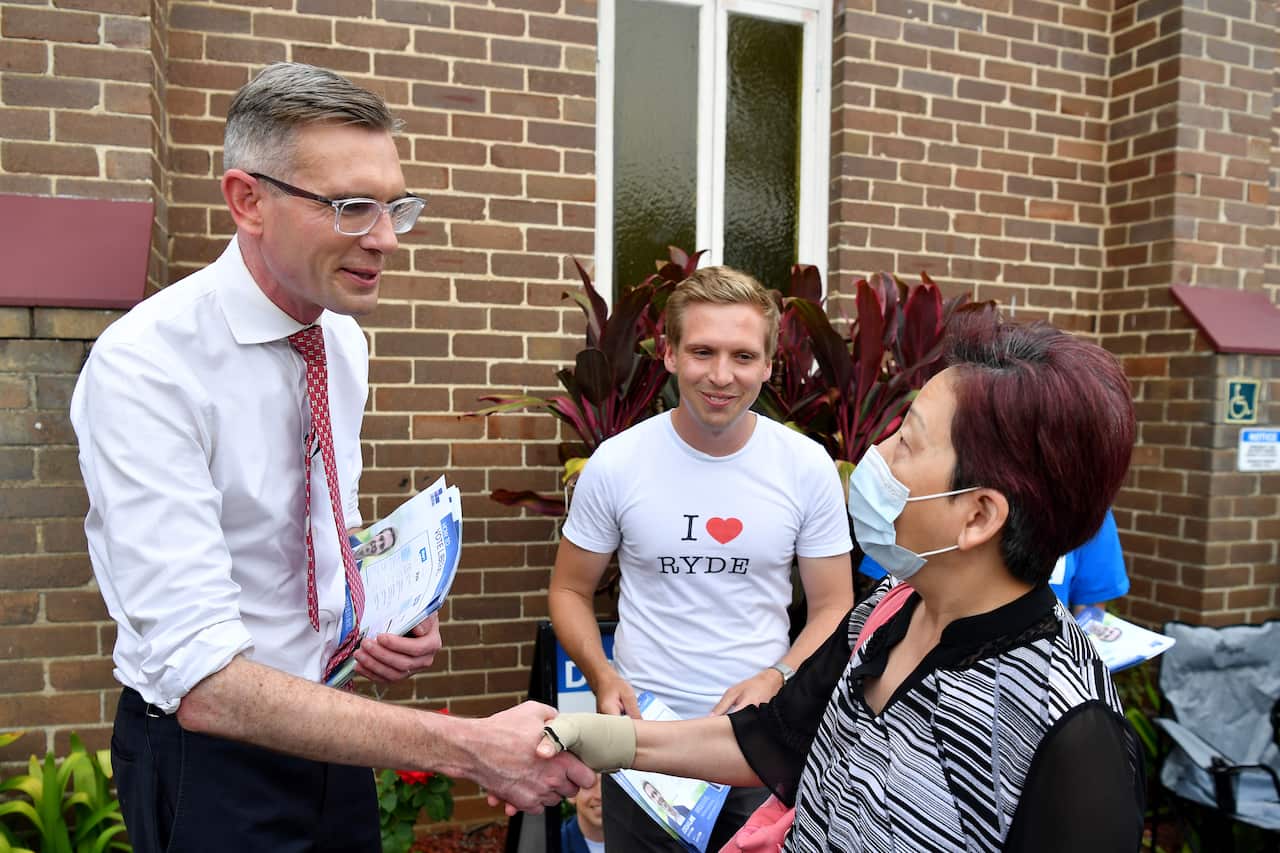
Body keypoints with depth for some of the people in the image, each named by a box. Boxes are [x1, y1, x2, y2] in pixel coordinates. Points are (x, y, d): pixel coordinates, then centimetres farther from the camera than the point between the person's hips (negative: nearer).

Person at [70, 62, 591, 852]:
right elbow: (200, 678, -30)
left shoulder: (344, 339, -2)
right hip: (207, 749, -5)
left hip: (329, 725, 6)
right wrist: (469, 746, -35)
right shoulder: (143, 365, -24)